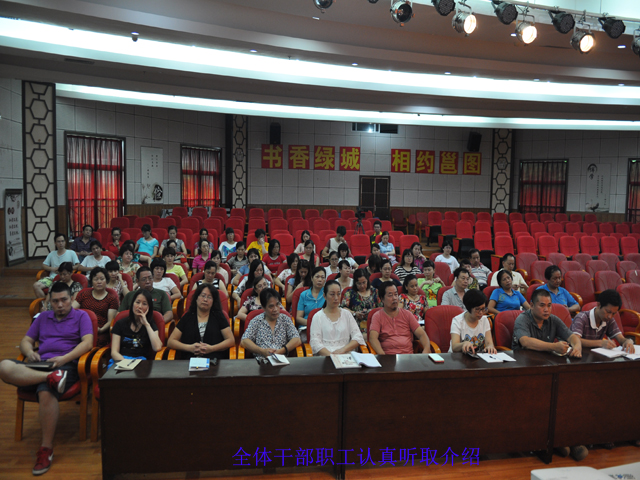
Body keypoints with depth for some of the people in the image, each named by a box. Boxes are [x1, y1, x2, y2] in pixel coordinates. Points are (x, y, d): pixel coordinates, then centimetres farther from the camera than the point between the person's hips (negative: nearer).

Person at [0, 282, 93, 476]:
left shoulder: (81, 316, 12)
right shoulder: (43, 317, 26)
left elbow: (87, 342, -2)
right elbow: (26, 341, 22)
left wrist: (64, 358, -16)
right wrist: (29, 352, -3)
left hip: (65, 365, -4)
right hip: (39, 365, 5)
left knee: (46, 391, -36)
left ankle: (46, 449, -23)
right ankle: (52, 378, -34)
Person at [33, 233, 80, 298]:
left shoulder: (71, 253, 12)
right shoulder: (51, 254, 23)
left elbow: (77, 266, 3)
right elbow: (44, 265, 21)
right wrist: (52, 269, 0)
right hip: (52, 278, 4)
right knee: (36, 285, -23)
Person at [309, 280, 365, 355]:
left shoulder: (347, 314, 17)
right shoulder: (318, 317, 9)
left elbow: (358, 337, 6)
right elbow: (315, 343, -3)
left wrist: (343, 350, -11)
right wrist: (330, 355, -21)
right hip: (325, 357, -1)